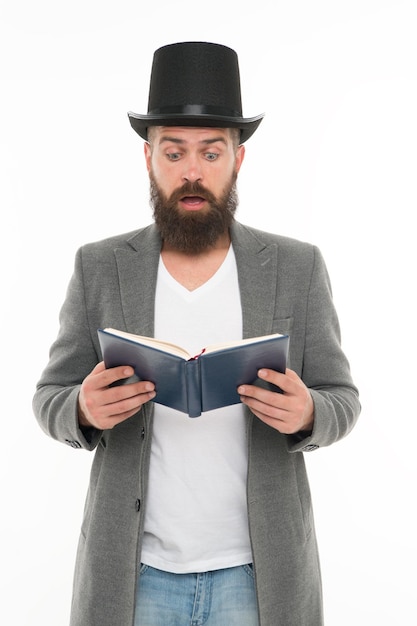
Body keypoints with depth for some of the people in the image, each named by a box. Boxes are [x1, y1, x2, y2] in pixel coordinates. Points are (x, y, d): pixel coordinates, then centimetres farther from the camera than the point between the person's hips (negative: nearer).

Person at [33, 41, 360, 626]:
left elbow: (342, 398, 1)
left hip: (258, 571, 0)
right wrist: (86, 409, -21)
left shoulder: (298, 267, -4)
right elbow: (51, 399, 2)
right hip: (134, 572, 1)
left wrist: (305, 414, -22)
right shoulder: (99, 267, -3)